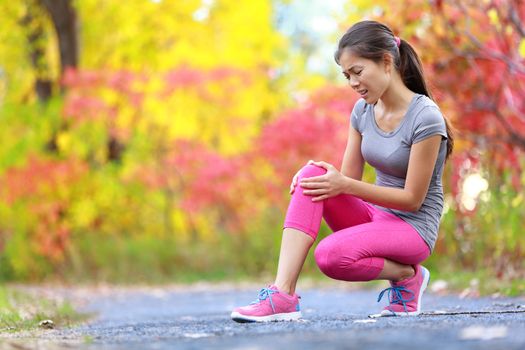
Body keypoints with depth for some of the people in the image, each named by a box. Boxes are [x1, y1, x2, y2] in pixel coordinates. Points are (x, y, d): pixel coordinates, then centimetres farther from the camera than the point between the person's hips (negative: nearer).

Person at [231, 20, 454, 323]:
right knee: (312, 175, -20)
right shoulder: (363, 110, 4)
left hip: (413, 227, -7)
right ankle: (282, 294, -29)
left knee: (330, 255, -33)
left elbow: (412, 198, -18)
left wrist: (345, 185, -23)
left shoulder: (425, 117, -18)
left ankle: (407, 275, -3)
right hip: (375, 216, 7)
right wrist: (329, 177, -17)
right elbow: (348, 178, 6)